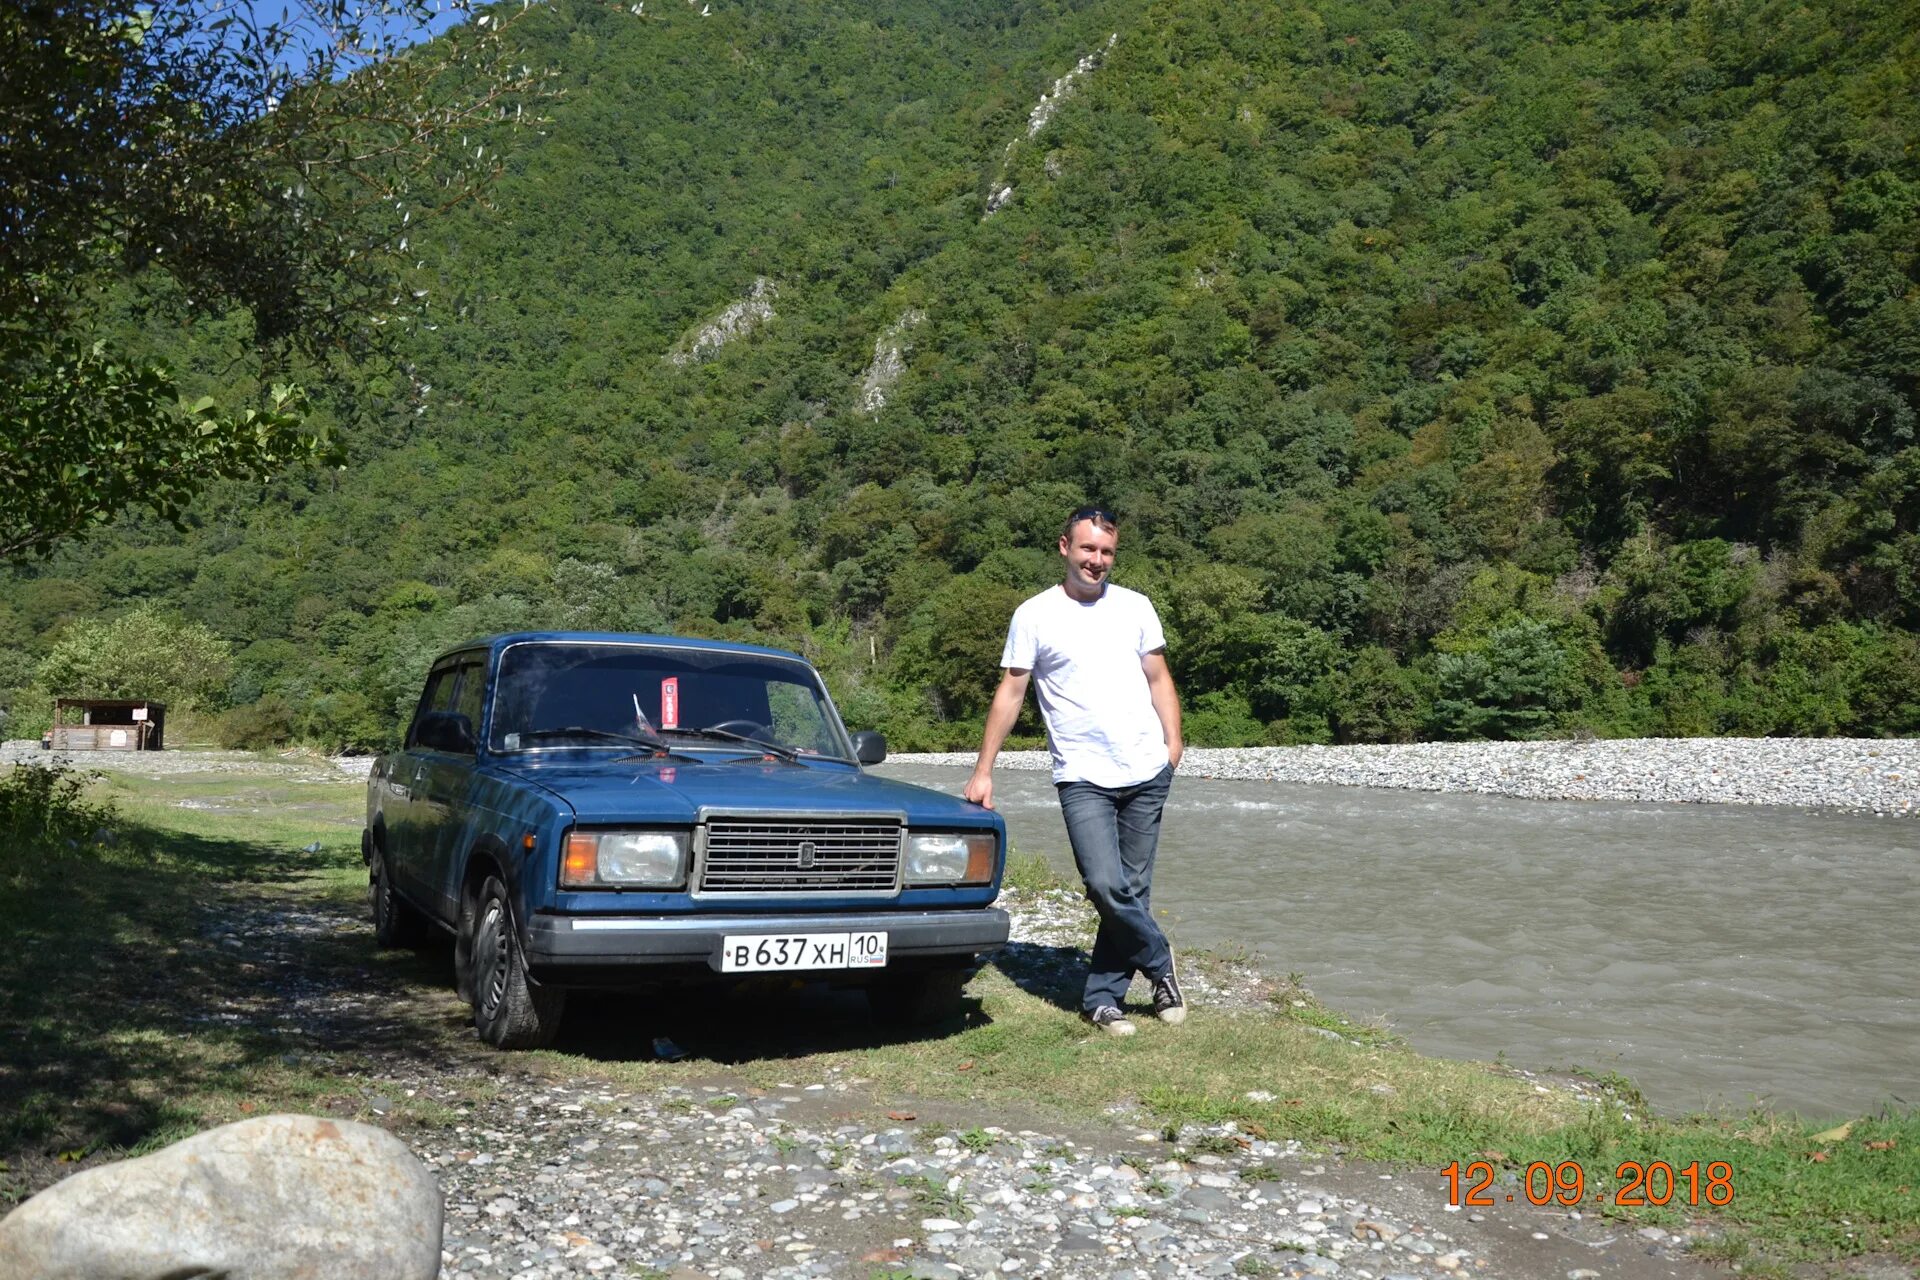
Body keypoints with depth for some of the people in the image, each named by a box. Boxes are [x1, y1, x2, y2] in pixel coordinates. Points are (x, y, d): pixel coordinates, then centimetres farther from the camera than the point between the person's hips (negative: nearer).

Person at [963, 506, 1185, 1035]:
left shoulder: (1135, 607, 9)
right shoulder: (1035, 615, 0)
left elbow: (1158, 678, 13)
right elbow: (1010, 693, 1)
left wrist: (1172, 740, -2)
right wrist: (983, 770, -3)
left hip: (1147, 773, 3)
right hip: (1082, 778, -3)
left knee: (1133, 889, 5)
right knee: (1106, 886, -15)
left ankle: (1102, 998, 17)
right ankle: (1160, 966, 11)